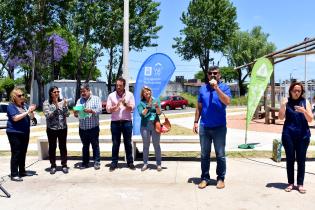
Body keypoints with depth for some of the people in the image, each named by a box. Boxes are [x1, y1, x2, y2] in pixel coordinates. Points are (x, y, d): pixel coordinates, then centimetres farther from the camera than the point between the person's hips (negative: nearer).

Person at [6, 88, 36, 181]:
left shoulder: (25, 105, 10)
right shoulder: (11, 106, -8)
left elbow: (31, 117, 11)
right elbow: (15, 118, -21)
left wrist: (31, 111, -9)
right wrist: (27, 112, -22)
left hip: (25, 133, 7)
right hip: (14, 133, -7)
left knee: (23, 153, 13)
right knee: (16, 154, -5)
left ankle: (22, 171, 24)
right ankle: (14, 175, -1)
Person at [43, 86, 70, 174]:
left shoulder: (62, 102, 1)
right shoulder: (46, 103, -3)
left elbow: (67, 114, -3)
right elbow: (48, 115, -13)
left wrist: (65, 106, -19)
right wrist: (56, 107, -24)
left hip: (63, 128, 1)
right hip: (51, 128, -1)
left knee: (63, 147, 6)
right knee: (52, 147, 6)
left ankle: (64, 165, 15)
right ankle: (53, 166, 17)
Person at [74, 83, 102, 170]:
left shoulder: (96, 99, 1)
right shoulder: (79, 101, 13)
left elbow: (99, 110, -11)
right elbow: (76, 113, 7)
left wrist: (91, 111, -28)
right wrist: (76, 113, -17)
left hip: (93, 128, -4)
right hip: (82, 128, 4)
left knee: (95, 145, 2)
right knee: (85, 146, 11)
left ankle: (97, 162, 8)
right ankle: (85, 162, 19)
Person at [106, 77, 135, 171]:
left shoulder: (129, 95, 4)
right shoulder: (111, 95, 5)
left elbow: (132, 108, -1)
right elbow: (108, 109, 1)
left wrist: (125, 104, -20)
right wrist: (116, 106, -15)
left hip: (127, 122, 0)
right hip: (115, 122, 0)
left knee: (128, 143, 6)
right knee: (115, 143, 4)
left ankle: (130, 162, 15)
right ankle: (114, 163, 12)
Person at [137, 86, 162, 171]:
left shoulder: (156, 101, 6)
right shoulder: (141, 103, 5)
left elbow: (159, 113, -2)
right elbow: (141, 114, -7)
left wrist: (157, 106, -20)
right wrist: (148, 107, -19)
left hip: (155, 125, 0)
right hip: (145, 126, 0)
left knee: (156, 145, 3)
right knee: (146, 145, 7)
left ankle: (158, 164, 10)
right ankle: (145, 163, 15)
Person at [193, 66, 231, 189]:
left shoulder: (224, 87, -1)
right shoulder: (202, 88, 9)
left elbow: (227, 102, -19)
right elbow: (199, 107, 12)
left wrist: (216, 87, -21)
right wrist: (196, 121, 5)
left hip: (219, 127, -3)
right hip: (204, 127, 3)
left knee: (220, 155, 5)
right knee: (204, 154, 8)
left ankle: (220, 178, 17)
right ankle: (205, 178, 18)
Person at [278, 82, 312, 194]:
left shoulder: (305, 102, 3)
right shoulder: (286, 101, 3)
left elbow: (310, 119, -1)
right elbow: (281, 117, -5)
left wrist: (304, 111, -20)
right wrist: (283, 106, -21)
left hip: (303, 135, 0)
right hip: (288, 135, 0)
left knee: (301, 160, 4)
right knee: (290, 159, 5)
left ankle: (300, 184, 13)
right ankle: (290, 183, 16)